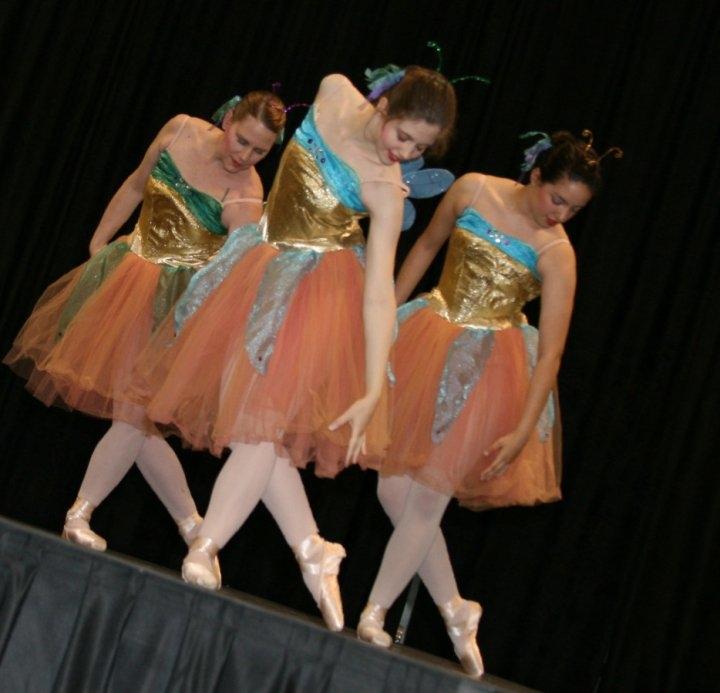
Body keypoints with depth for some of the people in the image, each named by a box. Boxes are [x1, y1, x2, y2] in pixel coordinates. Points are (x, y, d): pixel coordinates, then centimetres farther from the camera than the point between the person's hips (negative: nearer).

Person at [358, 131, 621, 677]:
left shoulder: (556, 254, -13)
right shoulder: (473, 190, -5)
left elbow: (551, 351, -14)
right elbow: (426, 248, 11)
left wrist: (523, 431, -17)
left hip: (488, 366, -3)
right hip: (427, 343, 4)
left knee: (428, 497, -6)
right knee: (394, 490, 1)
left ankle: (374, 615, 6)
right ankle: (455, 611, 14)